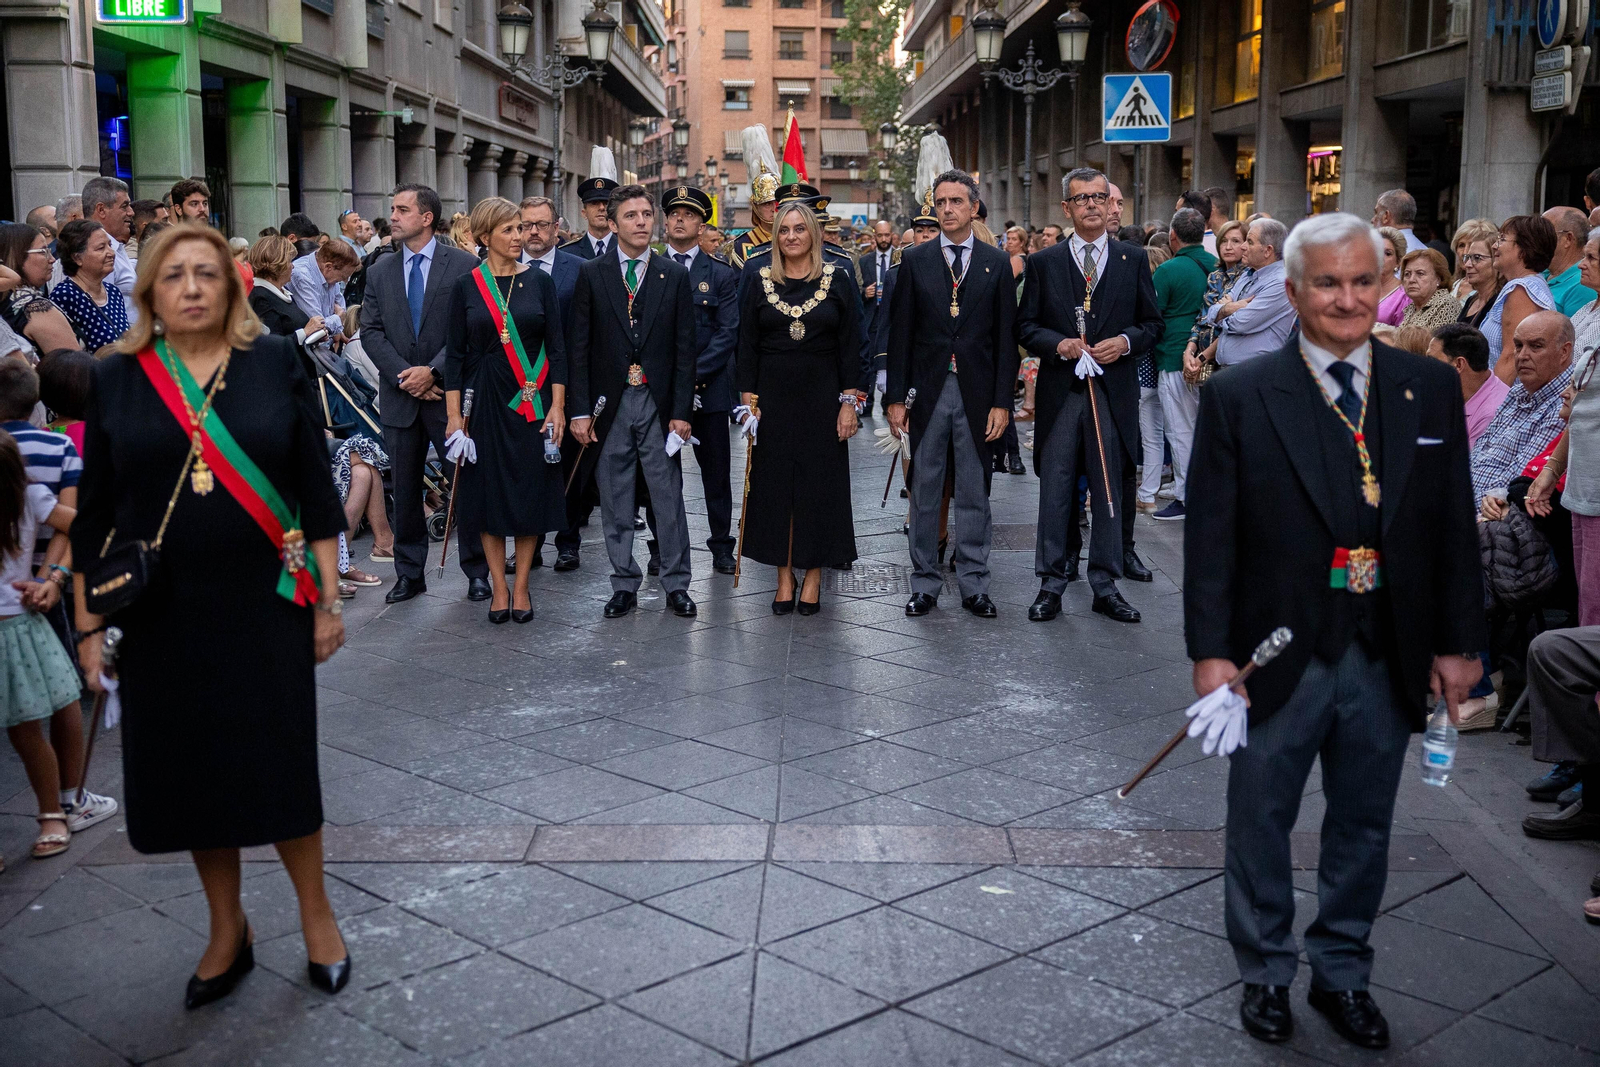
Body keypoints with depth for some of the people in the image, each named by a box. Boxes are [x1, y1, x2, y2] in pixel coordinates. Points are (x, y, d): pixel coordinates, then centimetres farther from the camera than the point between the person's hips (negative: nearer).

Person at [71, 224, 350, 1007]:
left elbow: (316, 488, 0)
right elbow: (93, 514, 5)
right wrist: (88, 624, 4)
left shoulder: (275, 364, -1)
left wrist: (327, 598, -2)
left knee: (281, 762, 4)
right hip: (162, 614, 2)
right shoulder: (115, 380, 2)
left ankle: (316, 912, 27)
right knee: (191, 769, 10)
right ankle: (227, 930, 29)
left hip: (266, 605, -1)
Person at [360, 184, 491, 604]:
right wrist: (404, 375, -9)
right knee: (404, 488, 9)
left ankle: (476, 570, 14)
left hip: (450, 393, -3)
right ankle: (409, 573, 19)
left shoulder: (464, 265, -2)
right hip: (399, 396, 4)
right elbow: (371, 332, 5)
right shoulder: (380, 270, 10)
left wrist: (432, 371, -15)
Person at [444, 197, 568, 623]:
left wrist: (558, 407, -6)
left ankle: (521, 588, 14)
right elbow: (456, 353, 3)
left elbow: (557, 348, 1)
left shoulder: (539, 281, 2)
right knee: (490, 492, 4)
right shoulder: (466, 287, 1)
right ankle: (498, 589, 14)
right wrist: (454, 414, -3)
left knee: (531, 492, 3)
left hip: (532, 401, 0)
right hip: (485, 400, 0)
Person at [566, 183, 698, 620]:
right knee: (615, 502, 7)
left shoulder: (674, 276, 4)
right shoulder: (592, 275, 3)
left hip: (659, 403, 0)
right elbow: (579, 348, 2)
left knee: (669, 497, 3)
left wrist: (682, 411, -4)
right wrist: (579, 410, -4)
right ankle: (624, 584, 18)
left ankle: (676, 584, 14)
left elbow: (685, 349, 2)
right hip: (610, 403, 0)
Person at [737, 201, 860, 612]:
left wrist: (848, 401, -6)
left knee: (820, 482, 2)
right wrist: (748, 400, -2)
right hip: (773, 397, 1)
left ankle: (813, 577, 11)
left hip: (821, 397, -1)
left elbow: (848, 345, 0)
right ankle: (785, 578, 12)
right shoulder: (761, 283, 4)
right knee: (775, 483, 3)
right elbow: (747, 347, 6)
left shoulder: (837, 280, 0)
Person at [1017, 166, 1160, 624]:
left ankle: (1106, 586, 15)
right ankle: (1050, 584, 12)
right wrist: (1058, 343, -12)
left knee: (1110, 493, 6)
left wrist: (1125, 342, -9)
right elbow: (1026, 326, 6)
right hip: (1060, 393, -1)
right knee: (1055, 491, 3)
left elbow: (1152, 323, 10)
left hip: (1113, 392, 1)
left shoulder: (1133, 259, 9)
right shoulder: (1043, 263, 7)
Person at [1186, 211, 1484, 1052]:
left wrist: (1457, 642, 3)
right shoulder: (1239, 397, -8)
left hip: (1389, 661, 3)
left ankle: (1342, 973, 37)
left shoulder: (1432, 390, 1)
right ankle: (1266, 974, 34)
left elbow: (1454, 529, 5)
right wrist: (1212, 651, -14)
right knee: (1260, 826, 13)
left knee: (1362, 828, 17)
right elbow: (1211, 536, -9)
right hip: (1280, 658, -2)